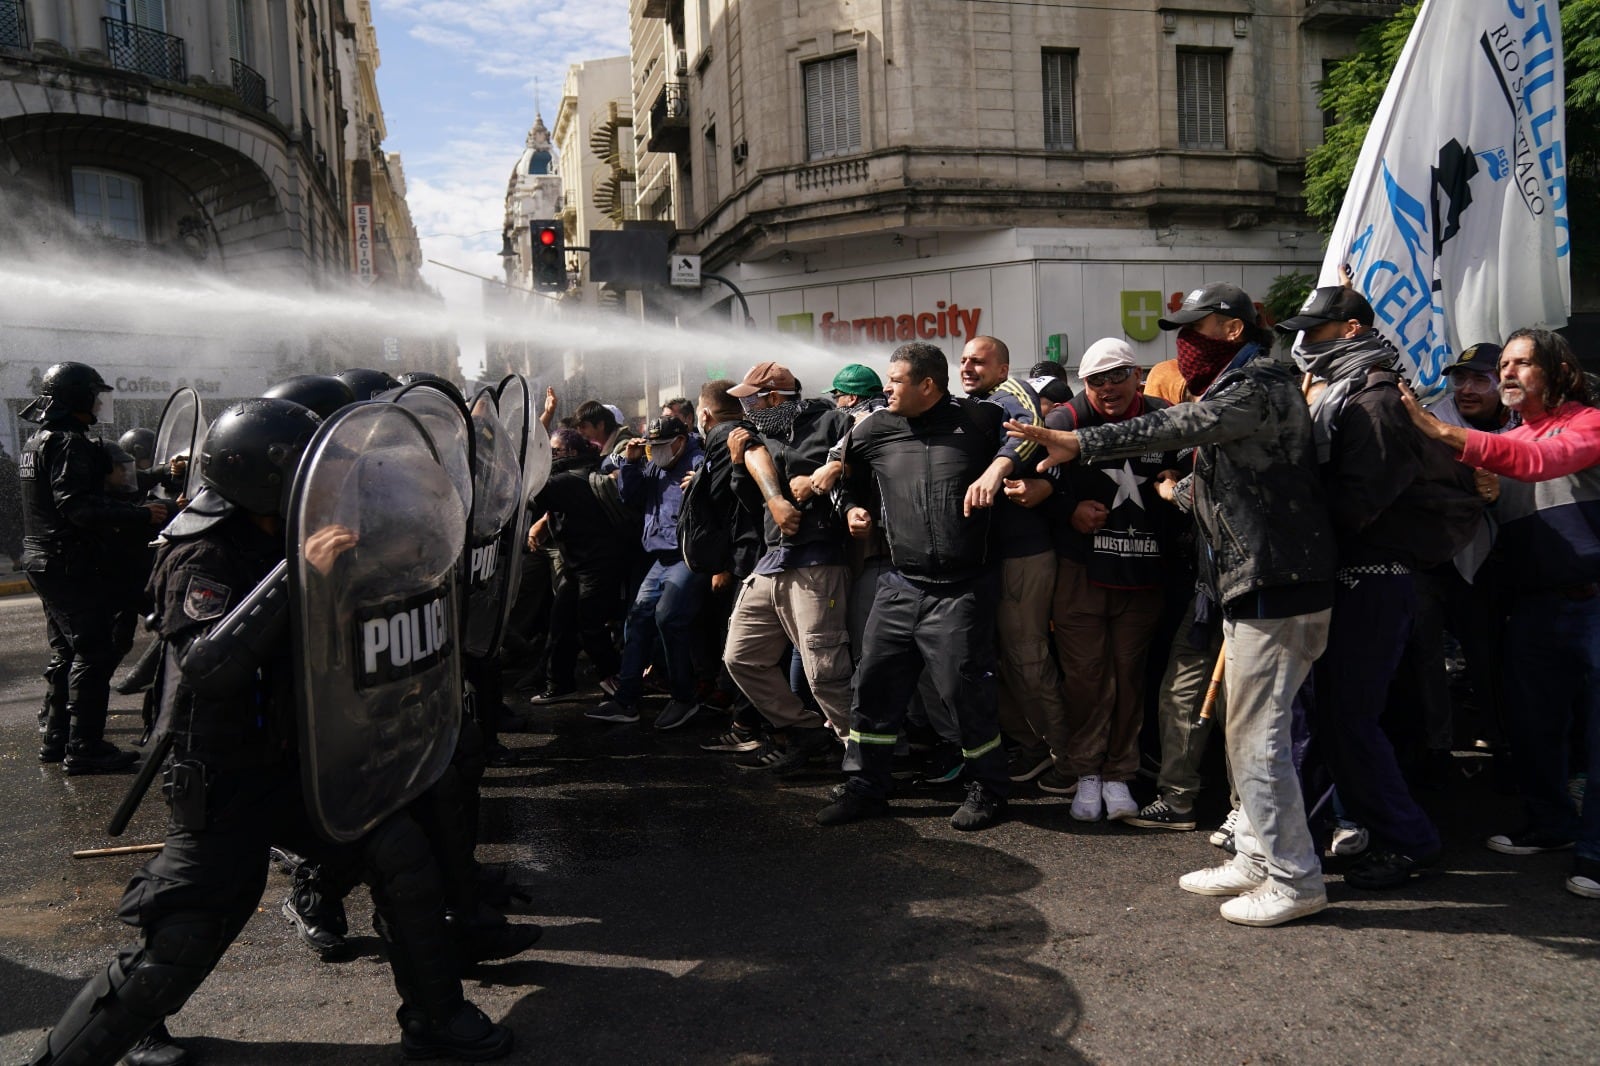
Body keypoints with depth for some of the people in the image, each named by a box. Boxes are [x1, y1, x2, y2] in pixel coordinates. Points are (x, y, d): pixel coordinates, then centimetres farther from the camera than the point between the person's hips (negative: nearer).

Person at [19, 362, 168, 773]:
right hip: (68, 563, -11)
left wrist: (109, 519, 23)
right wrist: (139, 515, -26)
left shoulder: (37, 441, 17)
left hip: (42, 559, 11)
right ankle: (84, 748, -7)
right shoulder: (69, 443, -17)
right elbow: (77, 505, -27)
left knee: (65, 652, 18)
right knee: (94, 653, -8)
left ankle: (55, 739, 25)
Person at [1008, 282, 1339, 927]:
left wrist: (1080, 444, -33)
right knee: (1250, 733, 16)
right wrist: (1183, 493, 22)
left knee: (1257, 738, -5)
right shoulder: (1236, 389, 20)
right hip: (1256, 586, 11)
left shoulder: (1259, 386, -13)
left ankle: (1294, 879, 6)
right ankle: (1256, 859, 26)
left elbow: (1179, 427, -29)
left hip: (1275, 590, -11)